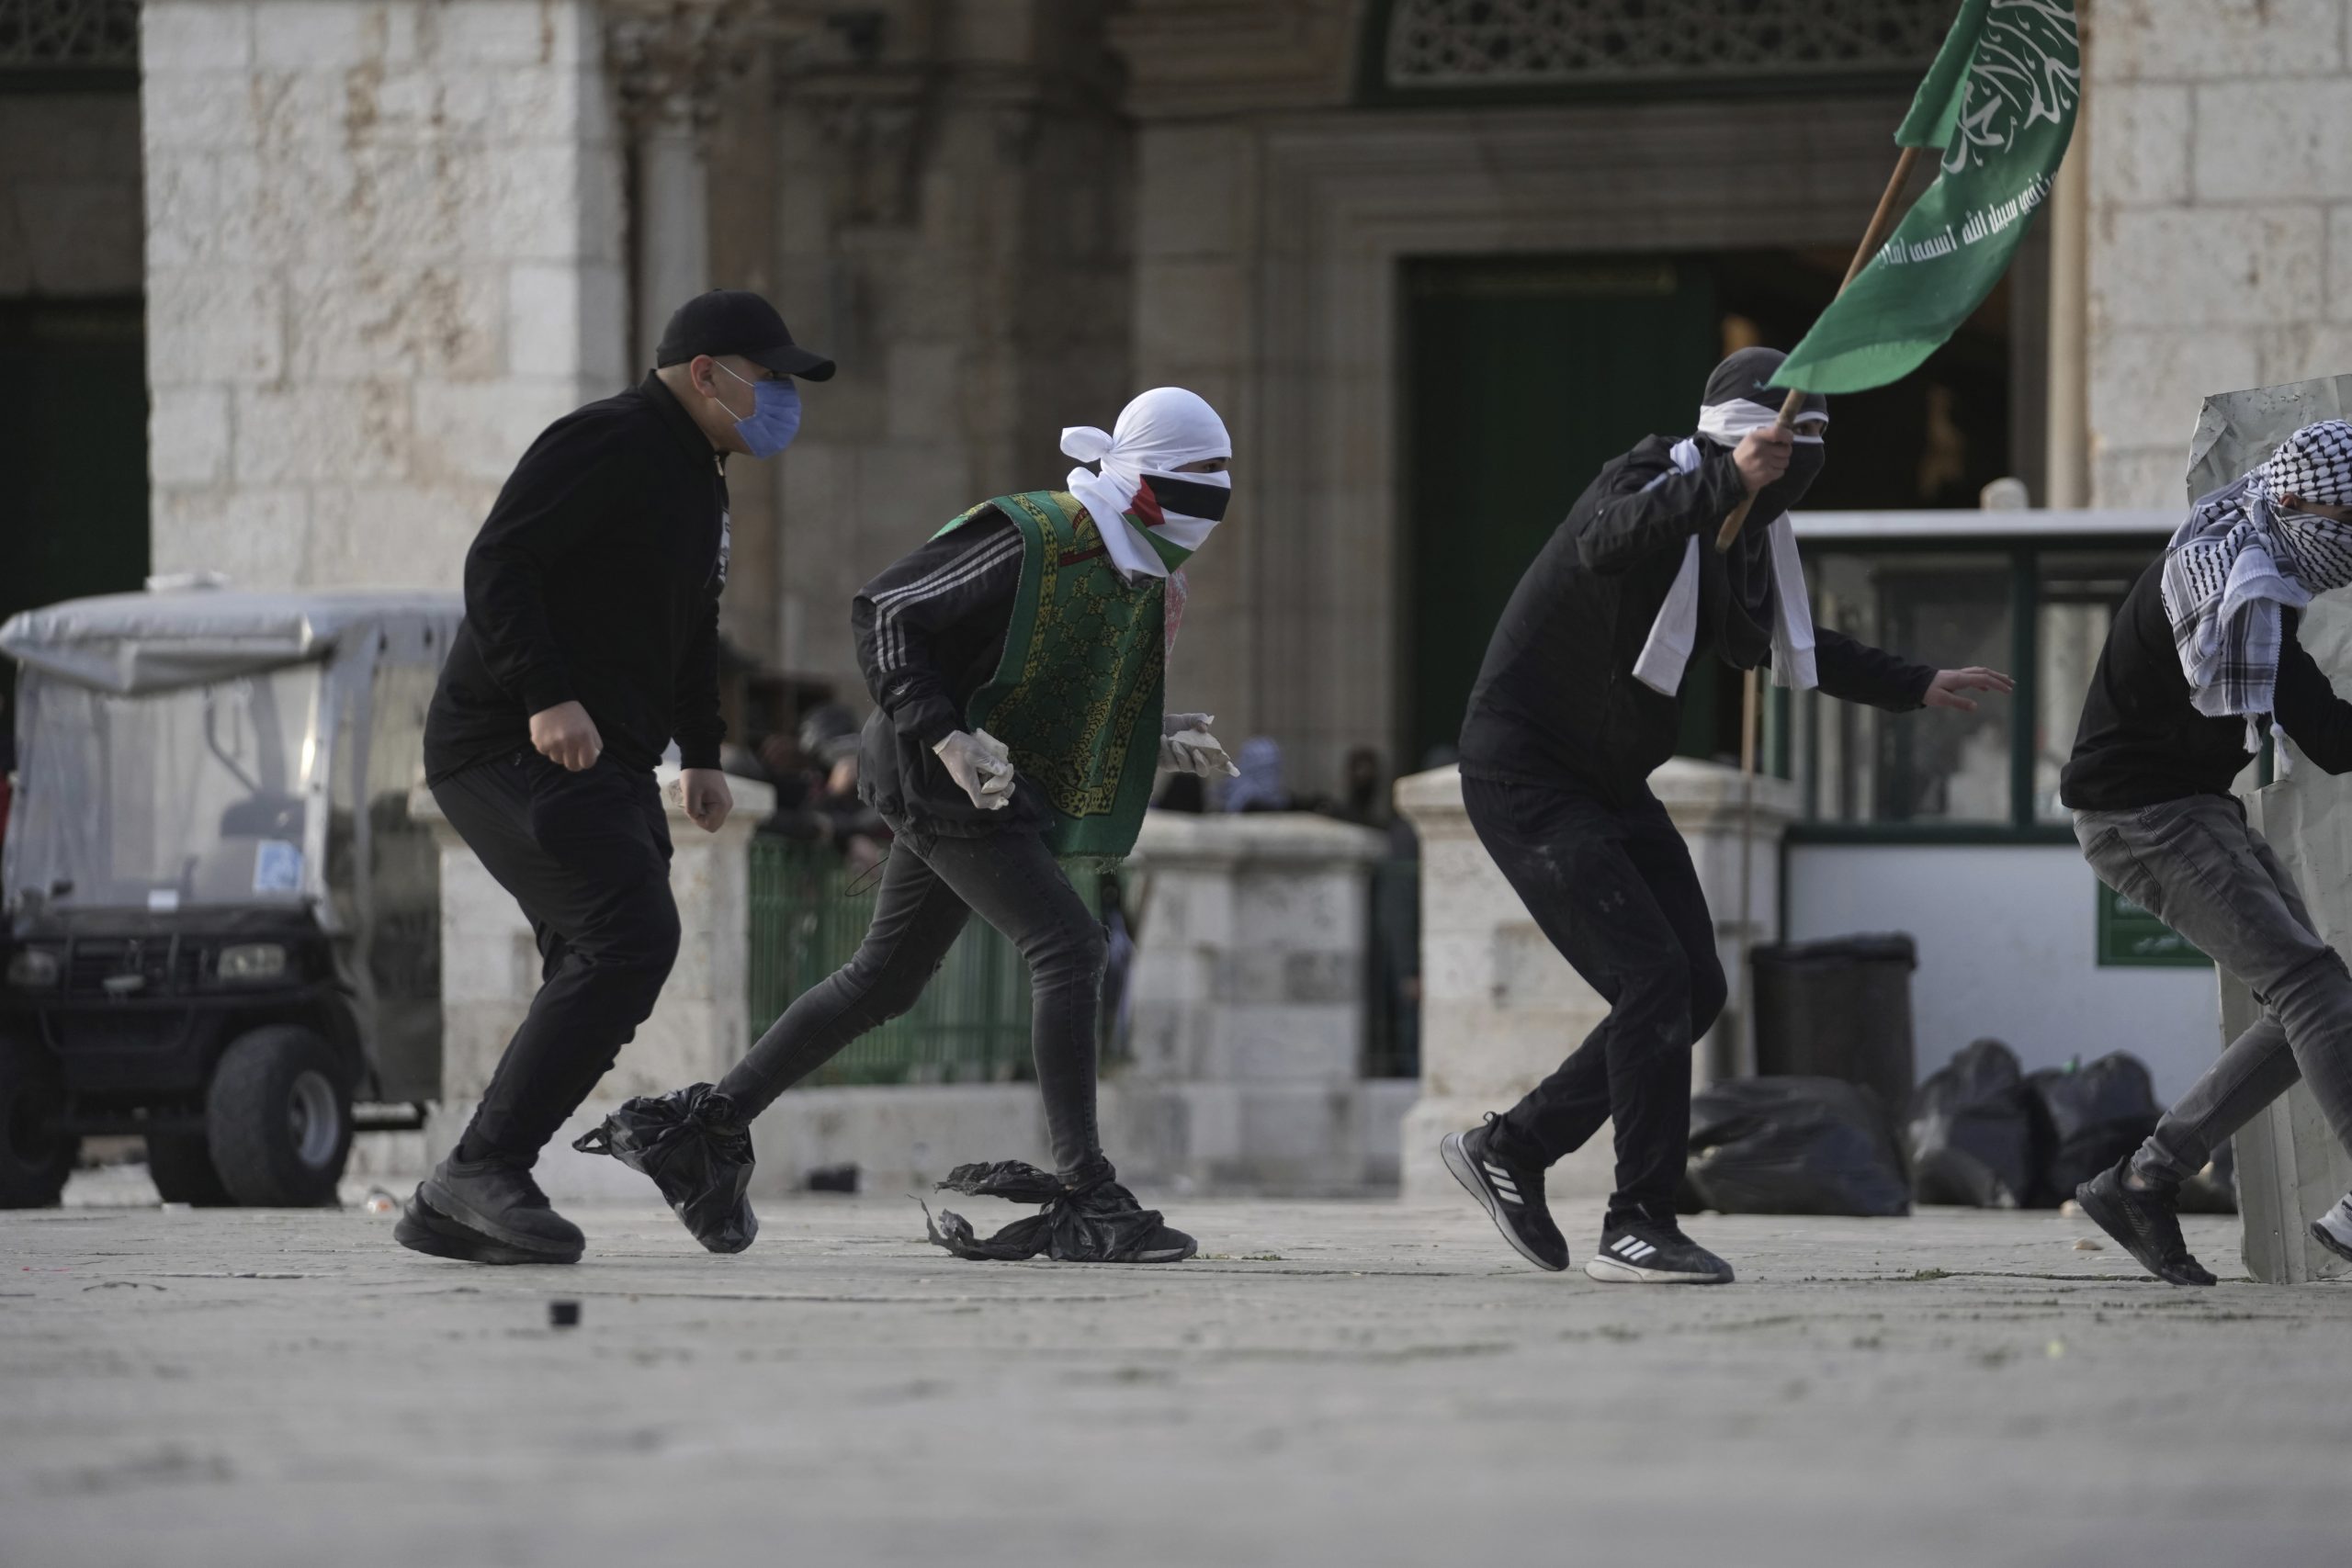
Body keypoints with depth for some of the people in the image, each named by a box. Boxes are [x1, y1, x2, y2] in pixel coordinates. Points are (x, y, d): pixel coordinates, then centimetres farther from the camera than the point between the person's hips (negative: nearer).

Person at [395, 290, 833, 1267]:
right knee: (630, 937, -22)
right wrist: (547, 696, -30)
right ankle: (485, 1167, -19)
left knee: (604, 984, 4)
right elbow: (496, 564, -21)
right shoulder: (607, 445, -11)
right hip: (507, 749, -10)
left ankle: (453, 1211, 7)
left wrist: (700, 752, 22)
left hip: (606, 769, 10)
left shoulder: (700, 480, 21)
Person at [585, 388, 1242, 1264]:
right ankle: (1082, 1194, -20)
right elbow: (886, 615, -18)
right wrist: (945, 736, -27)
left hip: (1009, 796, 10)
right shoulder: (1031, 541, -18)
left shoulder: (1142, 580, 10)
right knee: (1069, 946, -18)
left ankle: (709, 1127, 24)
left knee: (884, 981, 15)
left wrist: (1157, 745, 7)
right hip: (947, 785, -10)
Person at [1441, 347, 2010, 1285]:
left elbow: (1784, 642, 27)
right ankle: (1637, 1229, -10)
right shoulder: (1655, 484, -20)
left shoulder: (1752, 535, 7)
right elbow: (1608, 542, -46)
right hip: (1526, 776, -9)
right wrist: (1725, 481, -59)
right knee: (1653, 979, -17)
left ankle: (1511, 1147, 20)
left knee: (1693, 992, 8)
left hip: (1609, 784, 9)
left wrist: (1914, 688, 27)